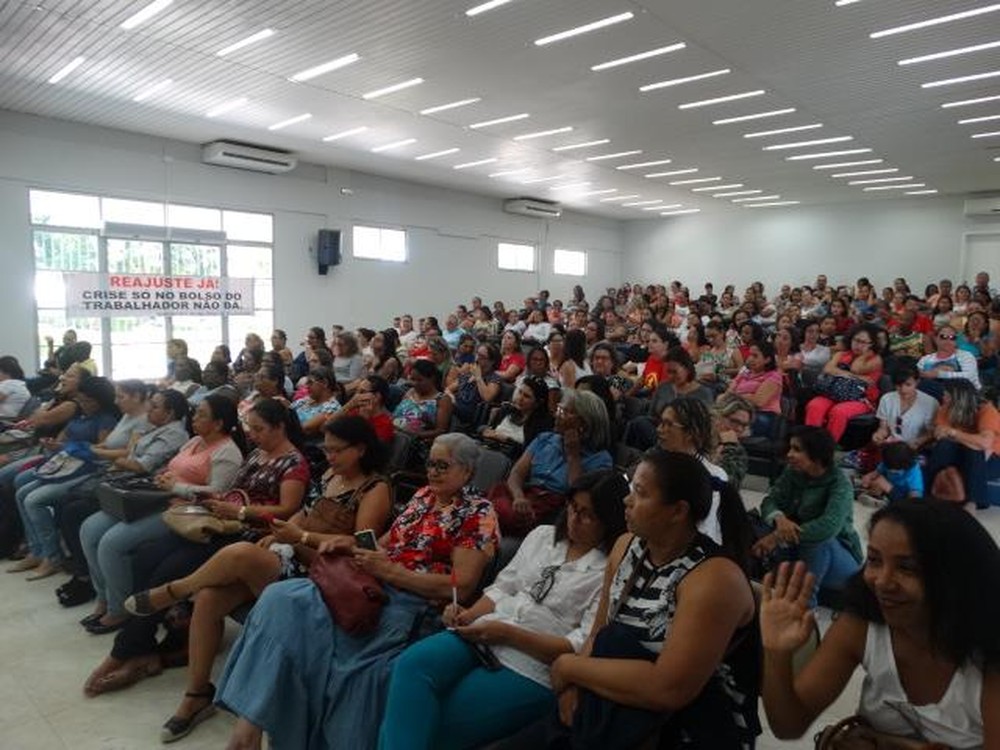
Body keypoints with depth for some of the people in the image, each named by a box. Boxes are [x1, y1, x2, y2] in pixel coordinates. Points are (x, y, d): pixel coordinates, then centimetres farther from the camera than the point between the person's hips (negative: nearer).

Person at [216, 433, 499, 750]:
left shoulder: (479, 515, -4)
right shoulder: (424, 495, 18)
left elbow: (460, 588, -12)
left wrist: (389, 571, -16)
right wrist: (354, 546, -1)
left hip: (412, 603, -7)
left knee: (297, 609, -24)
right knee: (280, 599, -16)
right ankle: (251, 720, -16)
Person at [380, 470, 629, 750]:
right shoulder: (542, 535, 14)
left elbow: (582, 647, -13)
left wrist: (507, 633, -17)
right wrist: (469, 615, -4)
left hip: (534, 665, -5)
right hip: (483, 635, 6)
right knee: (411, 664, -23)